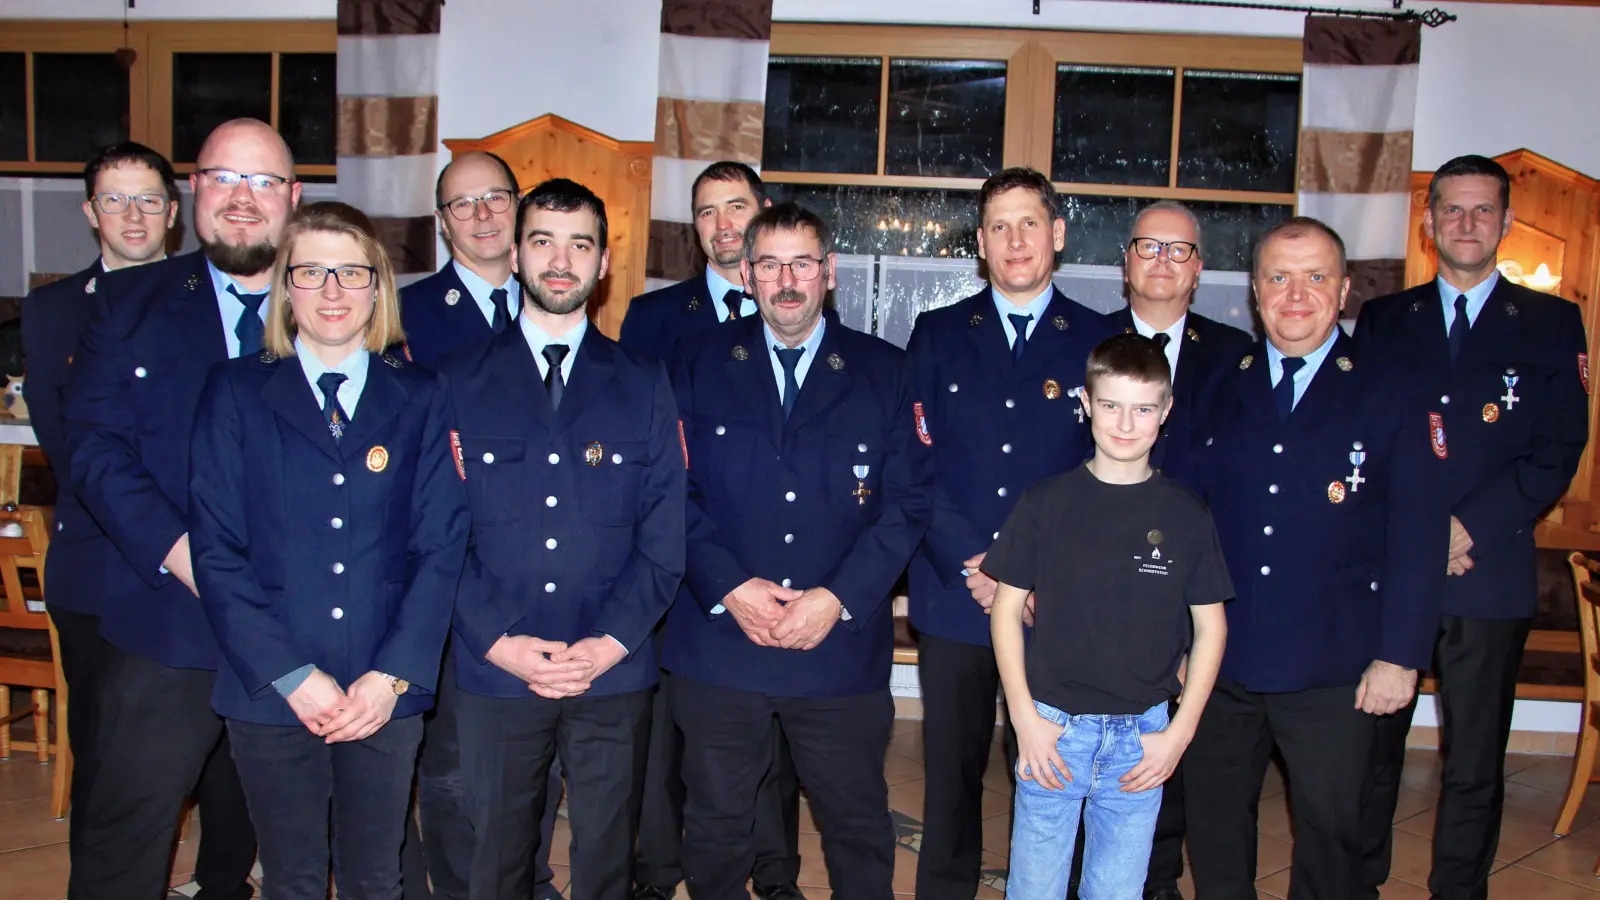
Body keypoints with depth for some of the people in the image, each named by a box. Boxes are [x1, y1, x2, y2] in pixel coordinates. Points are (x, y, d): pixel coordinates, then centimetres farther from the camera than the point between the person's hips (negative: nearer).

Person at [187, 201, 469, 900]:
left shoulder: (421, 399, 5)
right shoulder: (235, 392, 3)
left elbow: (441, 545, 0)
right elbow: (216, 550, -3)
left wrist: (393, 675, -10)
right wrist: (290, 674, -11)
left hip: (387, 697, 1)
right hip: (269, 695, 0)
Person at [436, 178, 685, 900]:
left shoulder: (645, 385, 6)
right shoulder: (459, 382, 4)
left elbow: (665, 532, 1)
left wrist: (613, 640, -10)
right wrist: (499, 640, -11)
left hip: (614, 674, 0)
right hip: (493, 671, 0)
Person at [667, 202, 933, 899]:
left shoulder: (883, 372, 3)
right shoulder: (700, 365, 4)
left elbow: (908, 501, -2)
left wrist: (838, 598, -12)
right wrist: (728, 588, -13)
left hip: (842, 646, 0)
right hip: (719, 641, 1)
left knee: (857, 826, 12)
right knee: (716, 823, 15)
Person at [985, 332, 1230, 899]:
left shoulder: (1186, 516, -1)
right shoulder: (1046, 504, -4)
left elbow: (1211, 626, 5)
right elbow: (1006, 610, 0)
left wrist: (1180, 733, -2)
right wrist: (1025, 719, -6)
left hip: (1142, 737, 1)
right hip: (1052, 728, -1)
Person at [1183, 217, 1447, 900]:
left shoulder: (1389, 396, -2)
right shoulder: (1220, 388, 5)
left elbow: (1418, 537, -4)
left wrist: (1399, 656, -9)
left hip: (1333, 670, -2)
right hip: (1220, 660, 2)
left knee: (1329, 829, 11)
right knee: (1212, 822, 14)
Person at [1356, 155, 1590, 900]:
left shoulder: (1552, 323, 6)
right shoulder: (1382, 321, 10)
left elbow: (1558, 451, -1)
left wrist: (1469, 527, -12)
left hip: (1491, 576, -1)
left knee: (1475, 764, 6)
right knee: (1369, 748, 8)